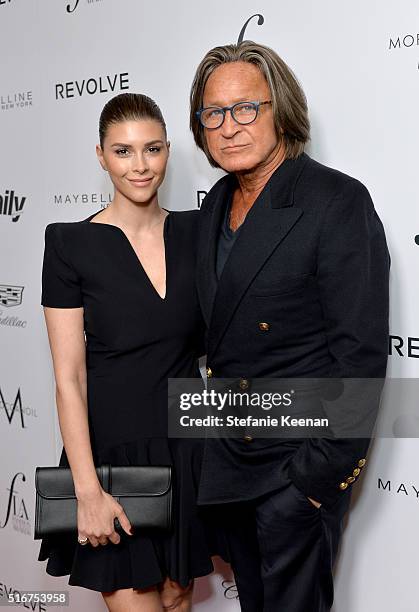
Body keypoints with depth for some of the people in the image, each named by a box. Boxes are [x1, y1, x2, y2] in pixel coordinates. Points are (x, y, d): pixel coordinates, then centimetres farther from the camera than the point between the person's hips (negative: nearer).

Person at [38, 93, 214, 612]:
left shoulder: (195, 232, 2)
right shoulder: (71, 244, -9)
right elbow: (68, 377, -11)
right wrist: (88, 490, -15)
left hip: (187, 442, 4)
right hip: (112, 446, -3)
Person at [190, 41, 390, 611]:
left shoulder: (338, 202, -17)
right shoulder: (217, 204, 7)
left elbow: (361, 351, -19)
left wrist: (323, 471, -19)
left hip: (298, 462, -7)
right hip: (228, 456, 8)